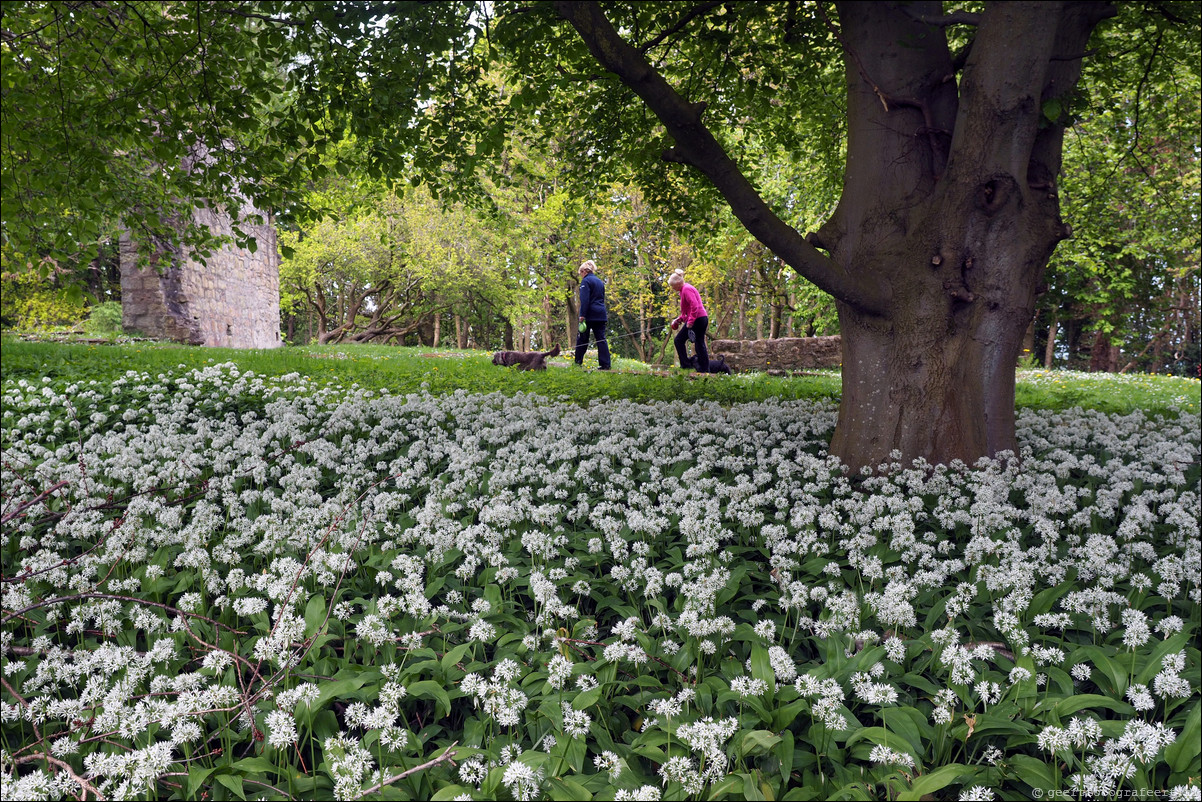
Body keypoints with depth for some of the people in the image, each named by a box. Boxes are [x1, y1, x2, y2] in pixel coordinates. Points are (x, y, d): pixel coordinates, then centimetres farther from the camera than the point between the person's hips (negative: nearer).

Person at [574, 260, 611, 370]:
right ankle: (605, 364, -5)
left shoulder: (586, 281, -6)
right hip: (601, 315, 6)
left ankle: (578, 362, 10)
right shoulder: (600, 282, 19)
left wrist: (582, 315, -17)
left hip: (590, 315, -6)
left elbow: (585, 300, -15)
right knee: (601, 339, 2)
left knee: (583, 338, 4)